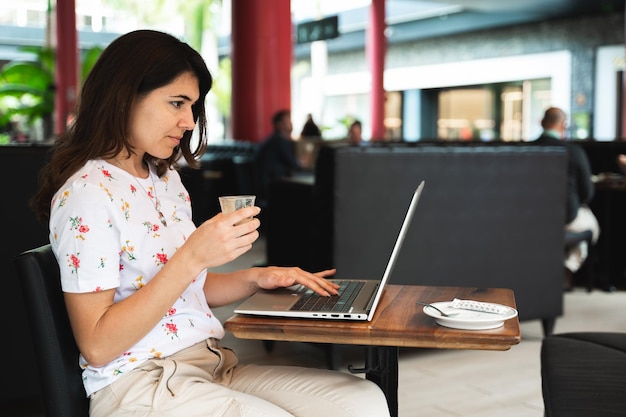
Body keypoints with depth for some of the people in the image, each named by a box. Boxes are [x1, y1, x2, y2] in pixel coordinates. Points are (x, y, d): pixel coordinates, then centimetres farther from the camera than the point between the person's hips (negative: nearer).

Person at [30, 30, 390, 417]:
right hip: (137, 383, -8)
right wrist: (192, 257, -23)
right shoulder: (86, 193, -13)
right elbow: (97, 346, -17)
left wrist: (255, 278, 4)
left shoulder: (166, 178, 14)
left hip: (214, 363, 9)